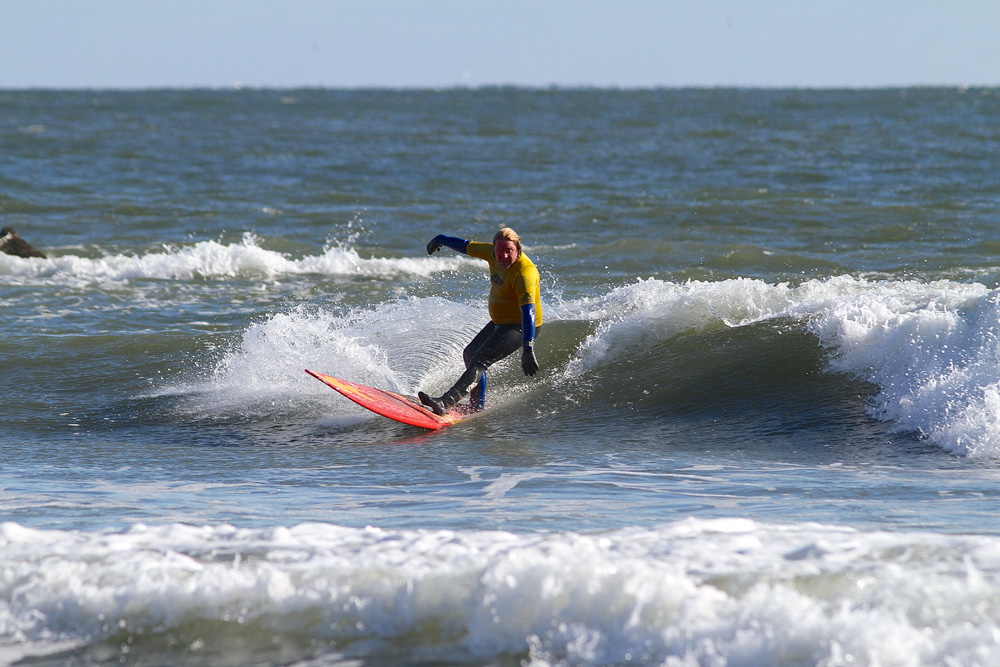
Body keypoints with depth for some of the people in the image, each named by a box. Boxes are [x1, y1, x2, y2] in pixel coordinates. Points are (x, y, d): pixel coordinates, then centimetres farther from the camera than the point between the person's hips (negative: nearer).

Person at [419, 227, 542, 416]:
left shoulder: (525, 272, -32)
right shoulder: (494, 253, -8)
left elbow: (528, 310, -42)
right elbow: (469, 247, 11)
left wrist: (528, 348, -53)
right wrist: (442, 240, 29)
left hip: (520, 328, -10)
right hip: (500, 322, 10)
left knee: (480, 360, -22)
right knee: (470, 354, 23)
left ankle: (445, 402, -32)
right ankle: (478, 406, 29)